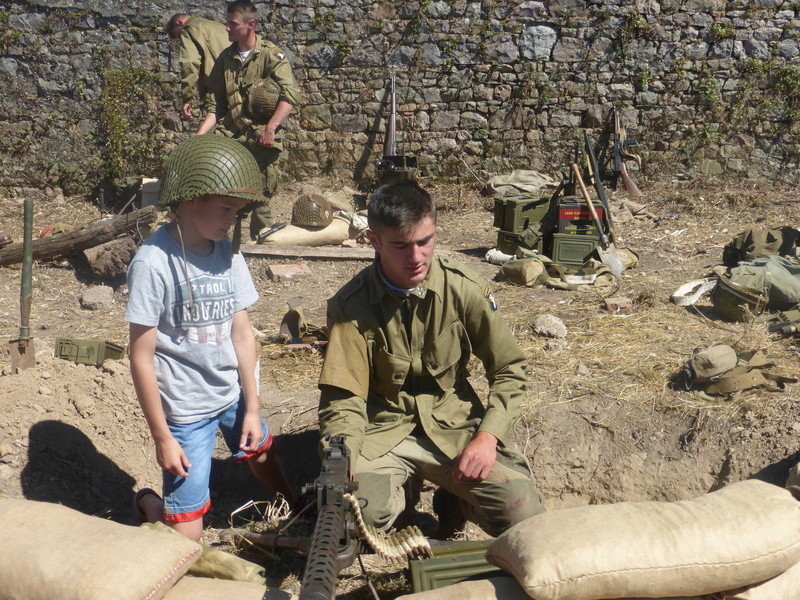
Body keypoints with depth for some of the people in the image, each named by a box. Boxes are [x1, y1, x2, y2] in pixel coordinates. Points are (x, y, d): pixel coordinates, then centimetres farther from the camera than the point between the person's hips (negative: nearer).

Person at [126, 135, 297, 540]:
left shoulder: (227, 254, -3)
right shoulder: (153, 262, -19)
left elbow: (242, 332, 2)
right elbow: (141, 357, -15)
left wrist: (252, 408, 4)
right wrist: (162, 437, -12)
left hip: (233, 395, 5)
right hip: (185, 409, -5)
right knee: (187, 537, -1)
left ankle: (298, 509, 56)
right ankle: (148, 503, 31)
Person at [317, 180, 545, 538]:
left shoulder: (463, 289, -8)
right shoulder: (350, 306, -11)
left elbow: (509, 369, 0)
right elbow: (343, 398, -10)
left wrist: (487, 436, -14)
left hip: (453, 427, 1)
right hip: (383, 432, -1)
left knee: (523, 514, -19)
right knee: (360, 513, -30)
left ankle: (453, 500, 16)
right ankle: (402, 486, 8)